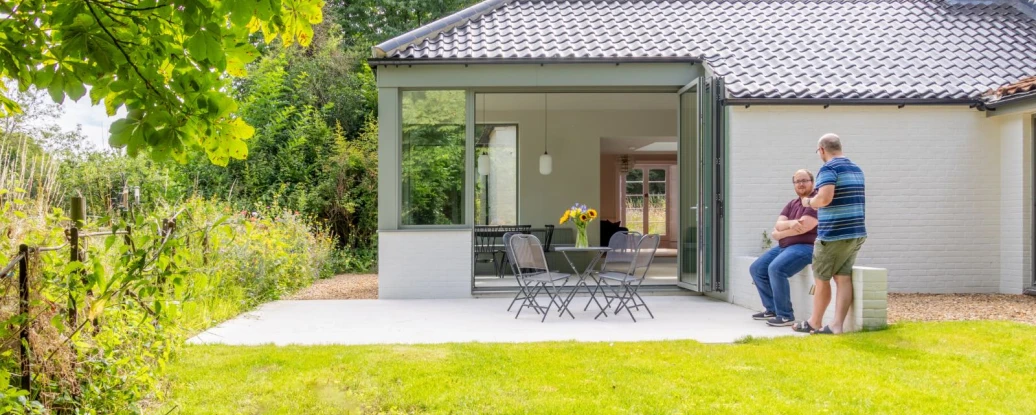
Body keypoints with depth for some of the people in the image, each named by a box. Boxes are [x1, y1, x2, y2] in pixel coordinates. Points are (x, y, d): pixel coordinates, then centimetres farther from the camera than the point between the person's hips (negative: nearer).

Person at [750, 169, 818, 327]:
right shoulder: (792, 204, 17)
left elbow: (803, 227, -20)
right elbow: (778, 225, 3)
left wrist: (778, 234, -6)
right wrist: (790, 223, -22)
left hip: (805, 247, -10)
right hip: (785, 246, 10)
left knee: (775, 268, -31)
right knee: (756, 269, 6)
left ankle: (786, 316, -24)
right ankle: (772, 309, 13)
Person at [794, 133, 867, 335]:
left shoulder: (829, 169, -12)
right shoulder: (857, 169, 15)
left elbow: (824, 198, -25)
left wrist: (809, 202, -5)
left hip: (833, 235, -7)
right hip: (856, 234, 8)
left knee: (822, 279, 6)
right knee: (844, 278, 4)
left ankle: (815, 323, 18)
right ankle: (836, 325, 0)